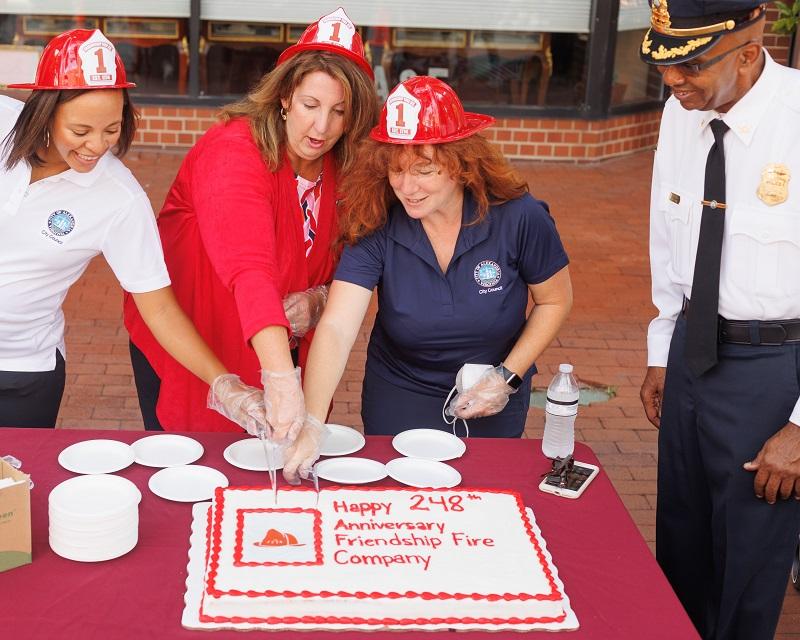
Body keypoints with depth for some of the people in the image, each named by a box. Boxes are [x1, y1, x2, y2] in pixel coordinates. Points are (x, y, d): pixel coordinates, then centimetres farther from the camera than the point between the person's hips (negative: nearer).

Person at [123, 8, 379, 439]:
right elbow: (249, 268, -42)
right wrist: (280, 377, -53)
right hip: (183, 346, -5)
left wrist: (316, 299, -20)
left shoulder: (341, 168, -6)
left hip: (280, 350, 5)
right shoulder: (233, 153, -26)